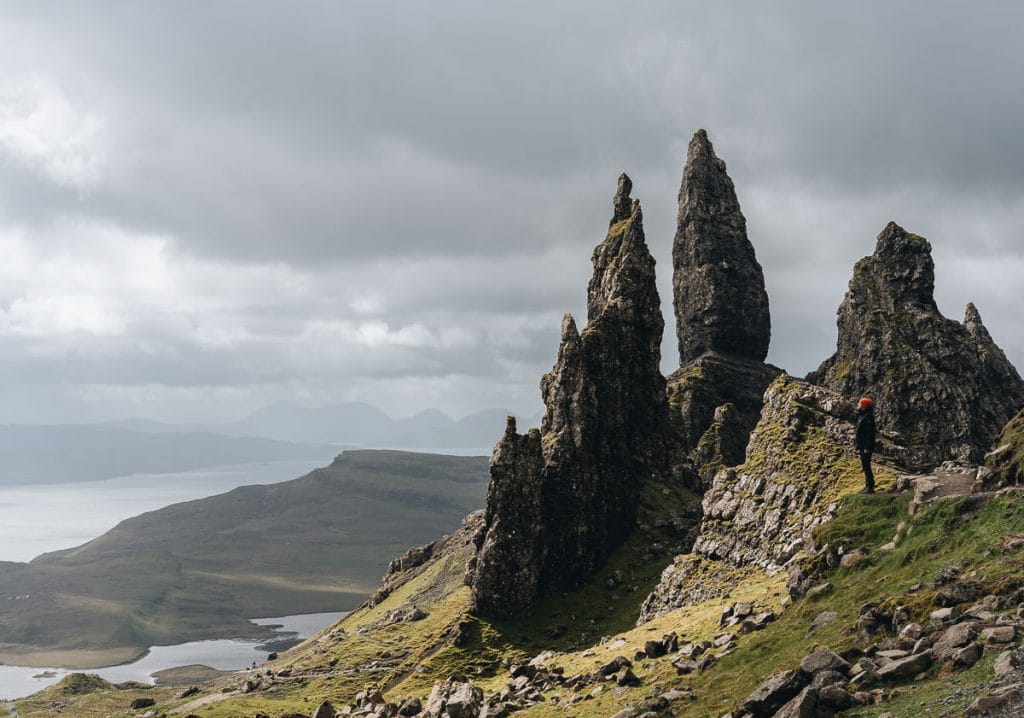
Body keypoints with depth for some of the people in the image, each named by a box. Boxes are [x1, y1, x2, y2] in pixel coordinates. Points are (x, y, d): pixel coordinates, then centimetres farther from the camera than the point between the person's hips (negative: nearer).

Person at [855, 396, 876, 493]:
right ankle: (868, 486, 18)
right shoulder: (861, 417, 17)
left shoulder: (868, 417, -15)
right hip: (862, 448, 11)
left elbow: (869, 434, -22)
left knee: (866, 467, -9)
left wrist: (867, 448, -25)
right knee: (865, 467, 13)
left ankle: (870, 487, -7)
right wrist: (858, 448, 23)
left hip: (866, 448, -11)